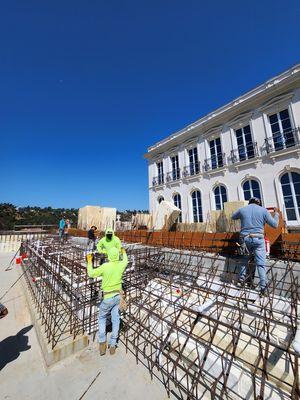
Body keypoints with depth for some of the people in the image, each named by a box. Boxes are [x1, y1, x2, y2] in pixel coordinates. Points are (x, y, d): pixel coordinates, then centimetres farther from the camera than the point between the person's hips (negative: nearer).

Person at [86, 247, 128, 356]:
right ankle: (113, 345, 25)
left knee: (102, 318, 22)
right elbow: (125, 260, 15)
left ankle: (102, 343, 19)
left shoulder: (105, 266, -23)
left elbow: (91, 274, -11)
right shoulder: (121, 265, -11)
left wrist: (89, 261, 1)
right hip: (118, 296, 3)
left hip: (108, 297, -3)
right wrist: (124, 252, 35)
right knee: (116, 320, 16)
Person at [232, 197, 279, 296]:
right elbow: (275, 225, 6)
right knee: (261, 264, 5)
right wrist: (276, 213, 21)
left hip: (245, 239, 2)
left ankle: (241, 279, 25)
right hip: (258, 239, -1)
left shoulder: (242, 209, 4)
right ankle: (263, 288, 6)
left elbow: (233, 217, 21)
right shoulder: (263, 210, 1)